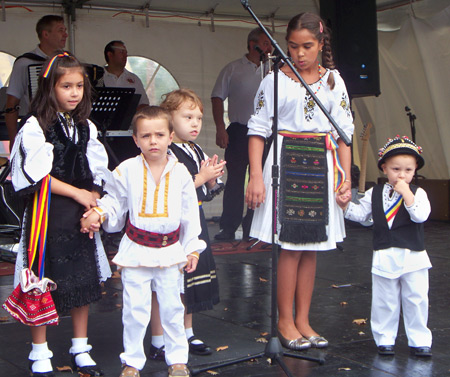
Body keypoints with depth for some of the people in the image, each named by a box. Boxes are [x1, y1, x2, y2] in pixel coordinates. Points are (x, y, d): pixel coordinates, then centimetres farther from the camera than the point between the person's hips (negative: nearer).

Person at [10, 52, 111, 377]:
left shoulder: (86, 128, 10)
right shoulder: (35, 127, -8)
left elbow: (97, 174, 11)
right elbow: (38, 176, -13)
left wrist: (94, 206, -4)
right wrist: (77, 193, -11)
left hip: (81, 214, 5)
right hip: (47, 213, -5)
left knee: (84, 279, 9)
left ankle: (81, 349, 23)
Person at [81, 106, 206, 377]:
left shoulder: (180, 173, 0)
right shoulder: (127, 170, -4)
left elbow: (190, 214, 5)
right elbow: (114, 202, 9)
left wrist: (192, 249, 4)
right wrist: (98, 213, -11)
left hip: (170, 250, 1)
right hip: (136, 250, -1)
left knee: (172, 306, 10)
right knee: (135, 309, 2)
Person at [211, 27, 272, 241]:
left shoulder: (271, 72, 14)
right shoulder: (233, 69, 3)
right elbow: (217, 98, 0)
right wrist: (220, 128, -9)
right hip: (239, 132, -3)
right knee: (235, 179, -3)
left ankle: (252, 227, 13)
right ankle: (228, 227, 4)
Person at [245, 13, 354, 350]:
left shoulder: (334, 81, 7)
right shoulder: (275, 81, -1)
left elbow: (344, 132, 9)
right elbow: (258, 130, -2)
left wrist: (346, 176, 2)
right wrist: (256, 176, -9)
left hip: (322, 164, 3)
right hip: (286, 161, -3)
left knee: (311, 246, 7)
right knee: (291, 246, -3)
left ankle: (303, 320, 16)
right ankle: (285, 321, 10)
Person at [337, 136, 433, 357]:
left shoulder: (417, 193, -1)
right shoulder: (375, 193, 7)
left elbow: (421, 215, -17)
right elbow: (361, 213, 8)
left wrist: (406, 193, -22)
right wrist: (345, 205, -7)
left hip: (413, 257, -2)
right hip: (384, 257, 2)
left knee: (416, 300, 3)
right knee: (384, 300, 8)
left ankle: (419, 340, 15)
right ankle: (384, 338, 20)